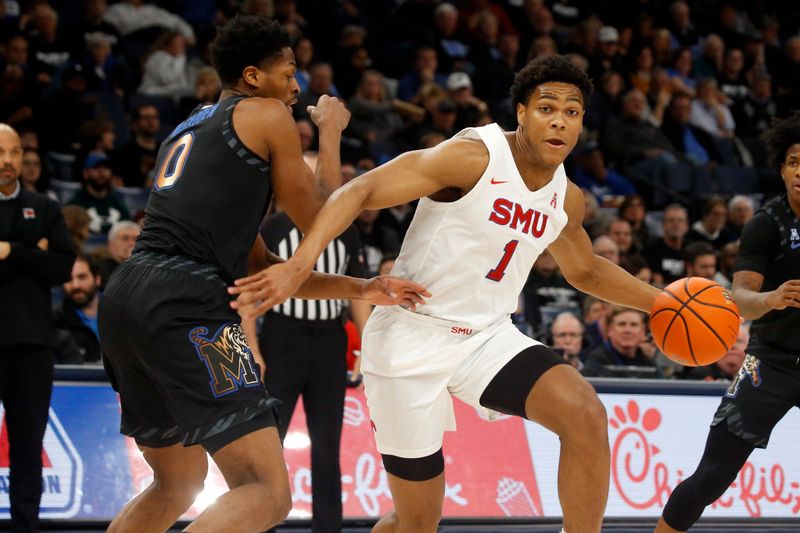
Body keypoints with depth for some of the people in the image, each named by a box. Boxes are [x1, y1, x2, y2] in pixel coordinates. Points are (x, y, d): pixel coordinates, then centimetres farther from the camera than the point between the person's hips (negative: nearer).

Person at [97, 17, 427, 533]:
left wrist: (362, 289, 28)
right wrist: (331, 132, 28)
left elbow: (261, 269, 31)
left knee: (178, 481, 28)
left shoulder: (190, 129, 31)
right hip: (187, 305, -9)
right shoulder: (267, 116, 6)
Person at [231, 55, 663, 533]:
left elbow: (587, 271, 27)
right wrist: (299, 266, -37)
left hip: (487, 336, 5)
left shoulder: (567, 199, 4)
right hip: (412, 338, -5)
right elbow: (360, 192, -24)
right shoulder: (472, 158, -17)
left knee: (587, 416, -22)